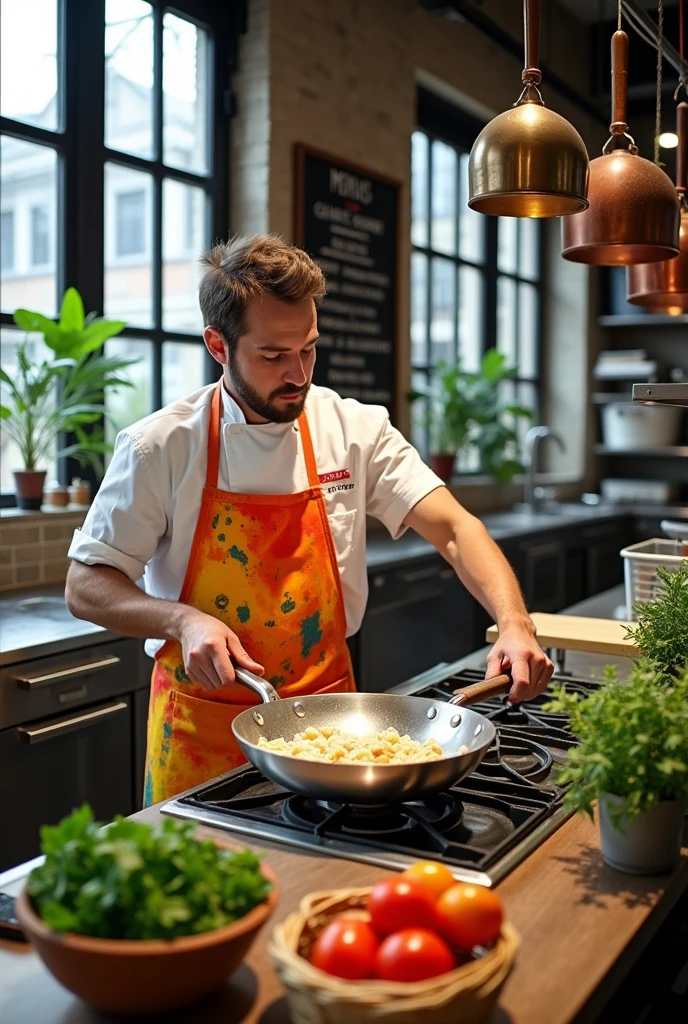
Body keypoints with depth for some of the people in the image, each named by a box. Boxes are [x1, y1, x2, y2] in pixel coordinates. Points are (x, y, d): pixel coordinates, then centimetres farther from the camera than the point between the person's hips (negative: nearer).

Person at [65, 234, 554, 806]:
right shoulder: (159, 447, -11)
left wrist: (515, 624, -27)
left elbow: (454, 529, -11)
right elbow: (86, 588, -7)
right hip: (203, 728, -2)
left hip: (325, 716, 2)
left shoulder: (356, 431, -5)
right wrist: (183, 621, -24)